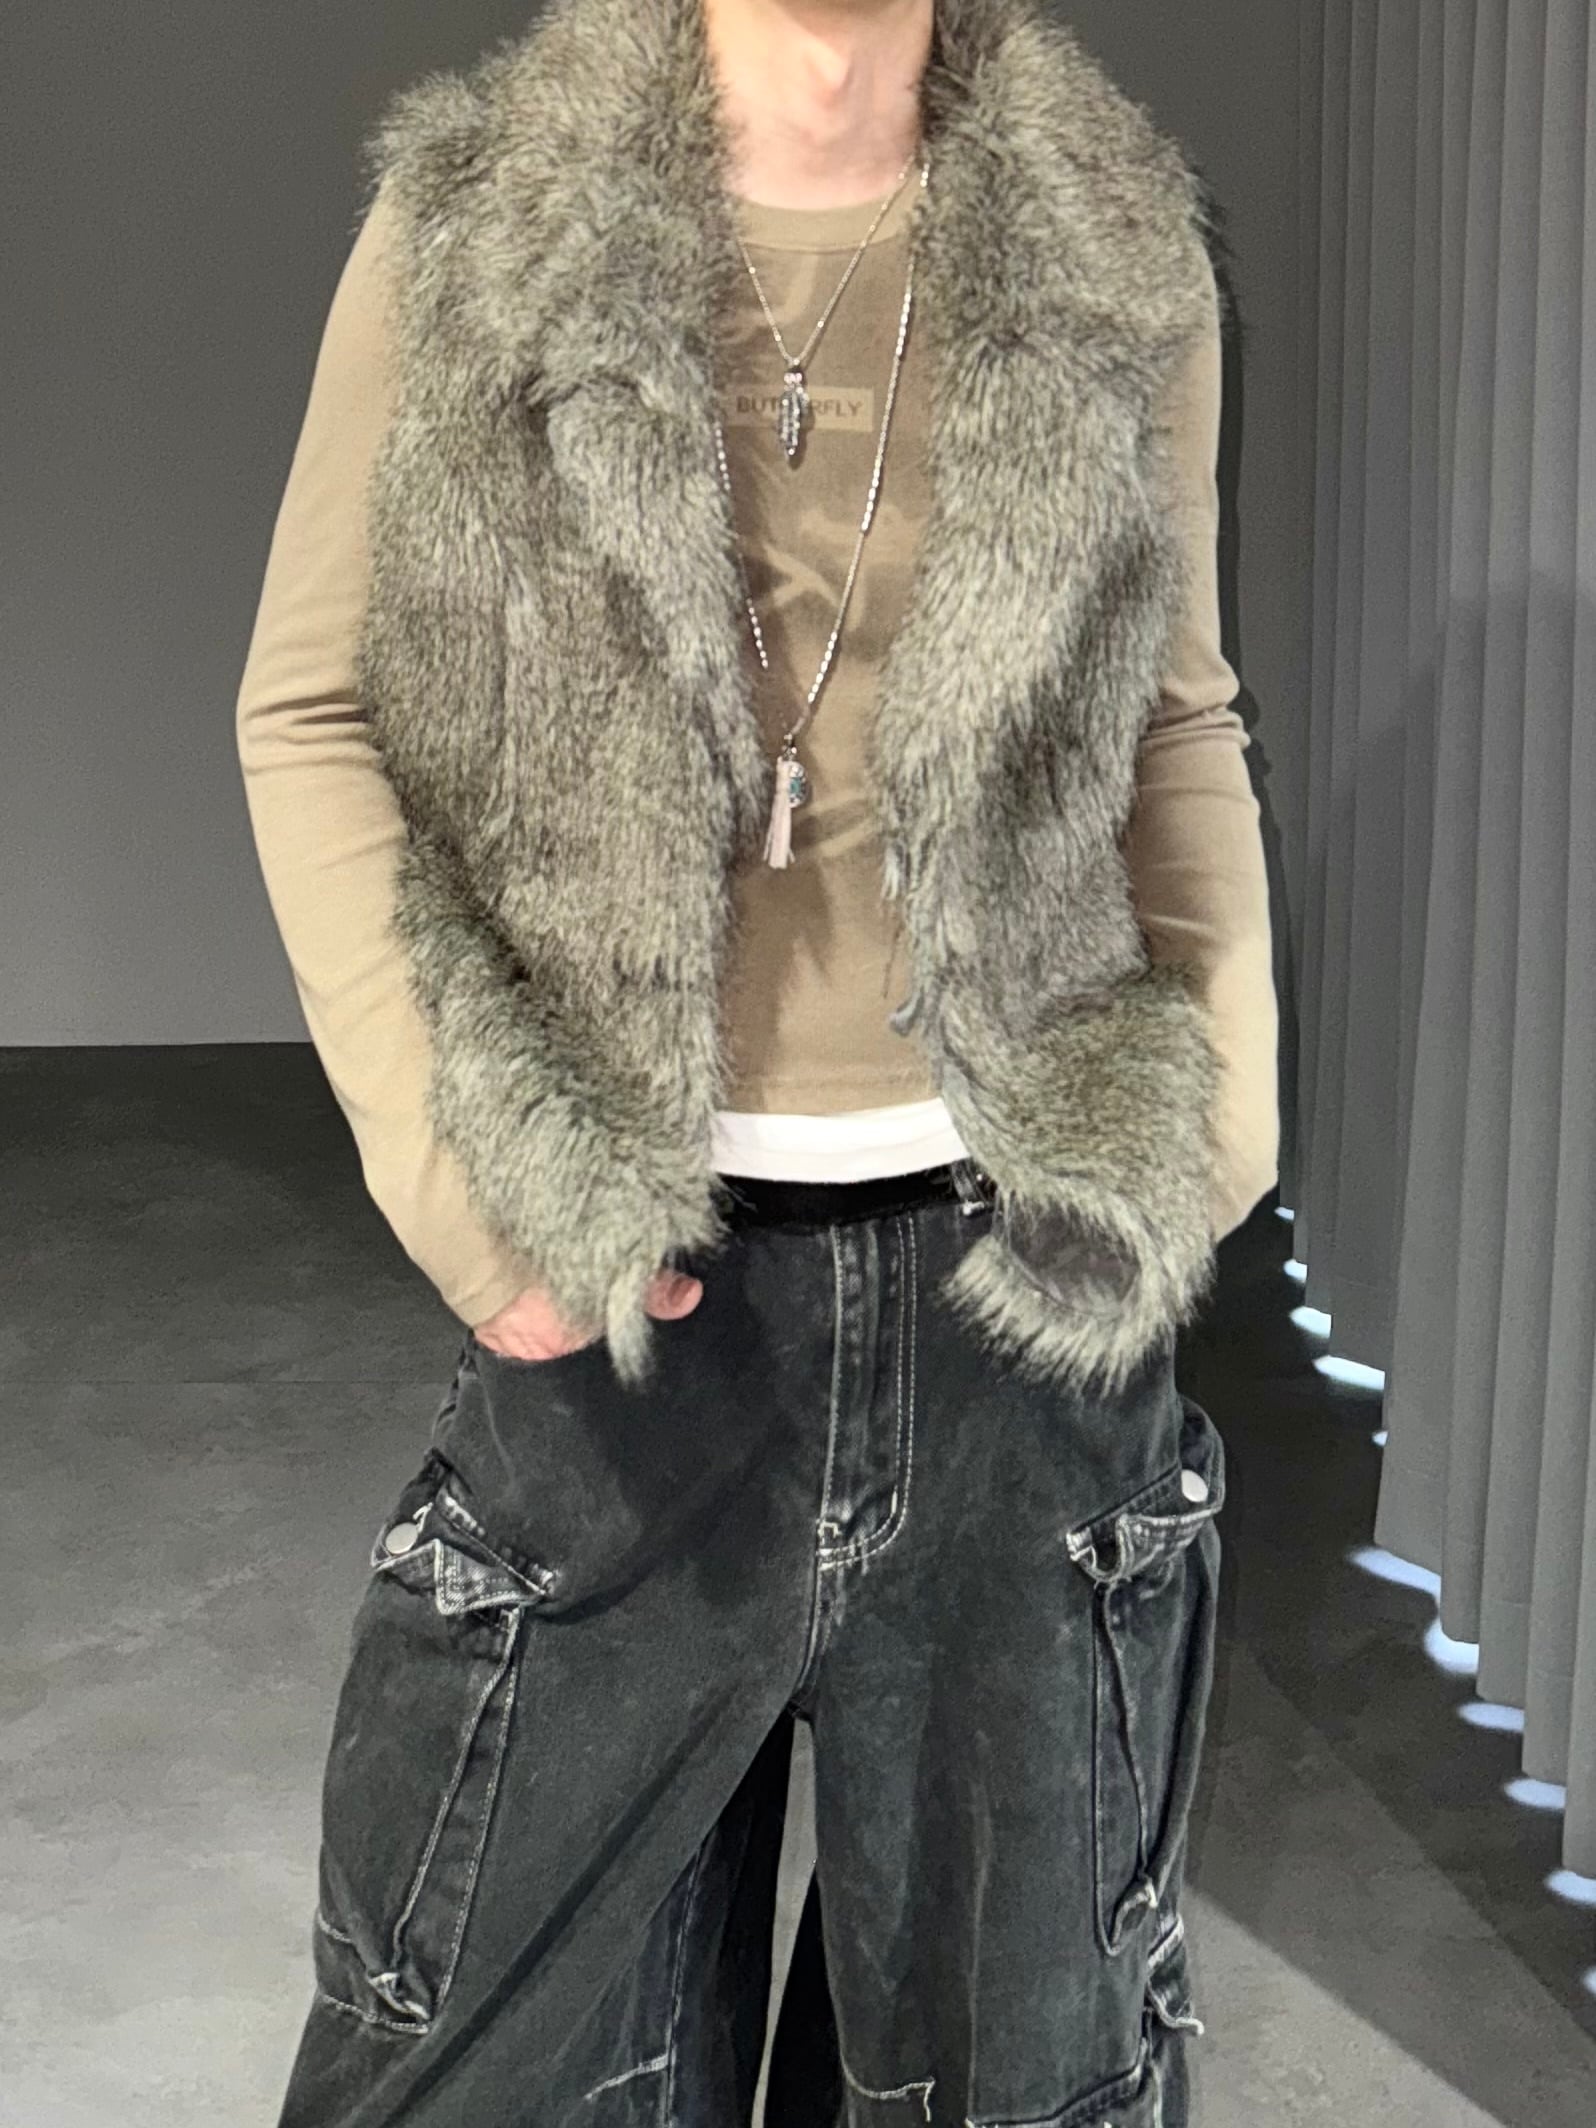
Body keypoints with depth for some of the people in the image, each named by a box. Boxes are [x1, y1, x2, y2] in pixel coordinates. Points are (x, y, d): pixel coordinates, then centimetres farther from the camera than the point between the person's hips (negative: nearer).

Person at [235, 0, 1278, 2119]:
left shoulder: (1120, 256, 2)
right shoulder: (469, 223, -3)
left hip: (1015, 1258, 2)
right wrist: (443, 1160, -10)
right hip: (634, 1262, -1)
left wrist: (1221, 1108, 0)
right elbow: (310, 712, 0)